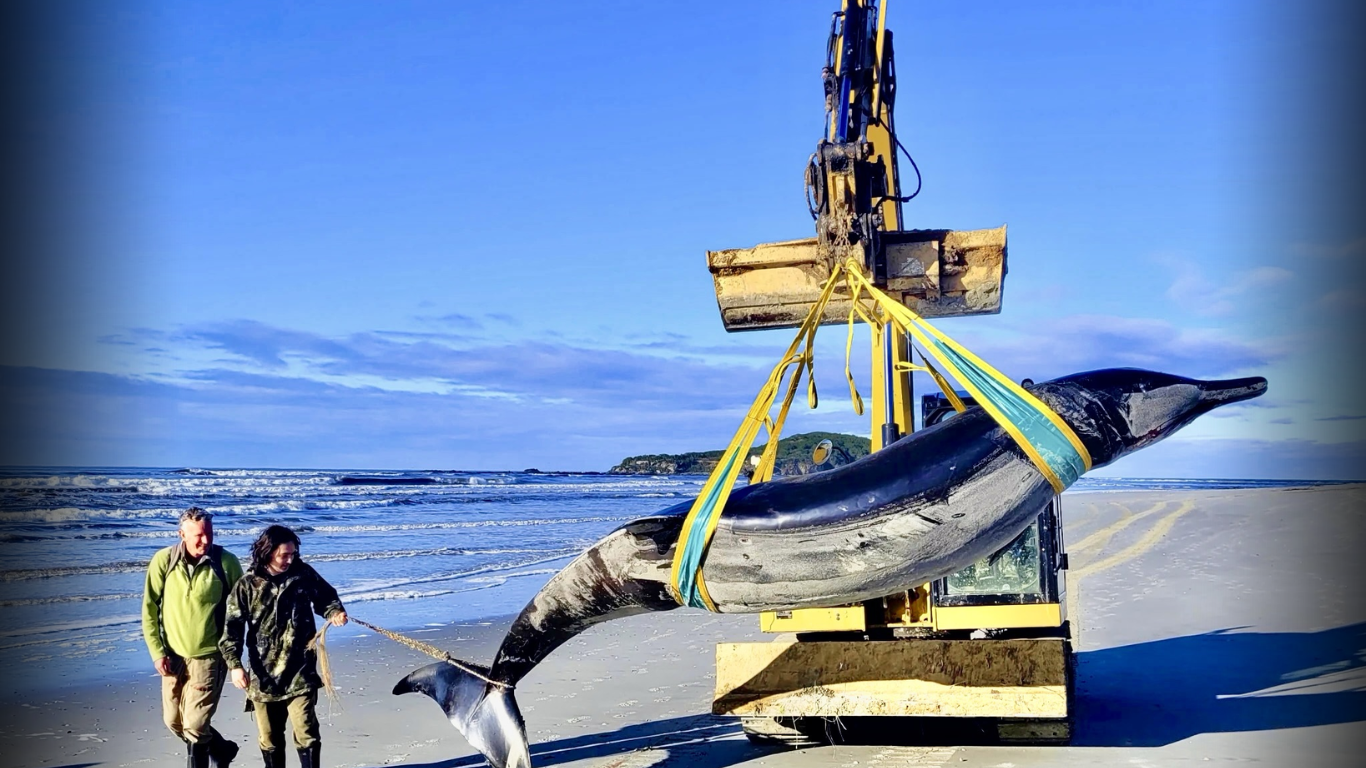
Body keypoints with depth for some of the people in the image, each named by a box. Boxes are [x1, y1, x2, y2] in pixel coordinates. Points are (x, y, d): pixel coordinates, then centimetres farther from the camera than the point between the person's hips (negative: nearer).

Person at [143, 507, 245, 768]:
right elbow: (150, 609, -1)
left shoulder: (226, 562, -11)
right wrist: (157, 651, -5)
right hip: (173, 656, 3)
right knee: (174, 722, 14)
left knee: (194, 724, -9)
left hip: (209, 655, -3)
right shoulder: (163, 560, -8)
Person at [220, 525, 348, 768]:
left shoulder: (304, 574, -1)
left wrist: (334, 612, -8)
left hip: (300, 674, -1)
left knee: (306, 734, -10)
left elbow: (326, 597, 14)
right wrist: (235, 664, -16)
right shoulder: (248, 585, -4)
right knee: (269, 739, 14)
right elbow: (232, 628, -5)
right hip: (263, 676, 1)